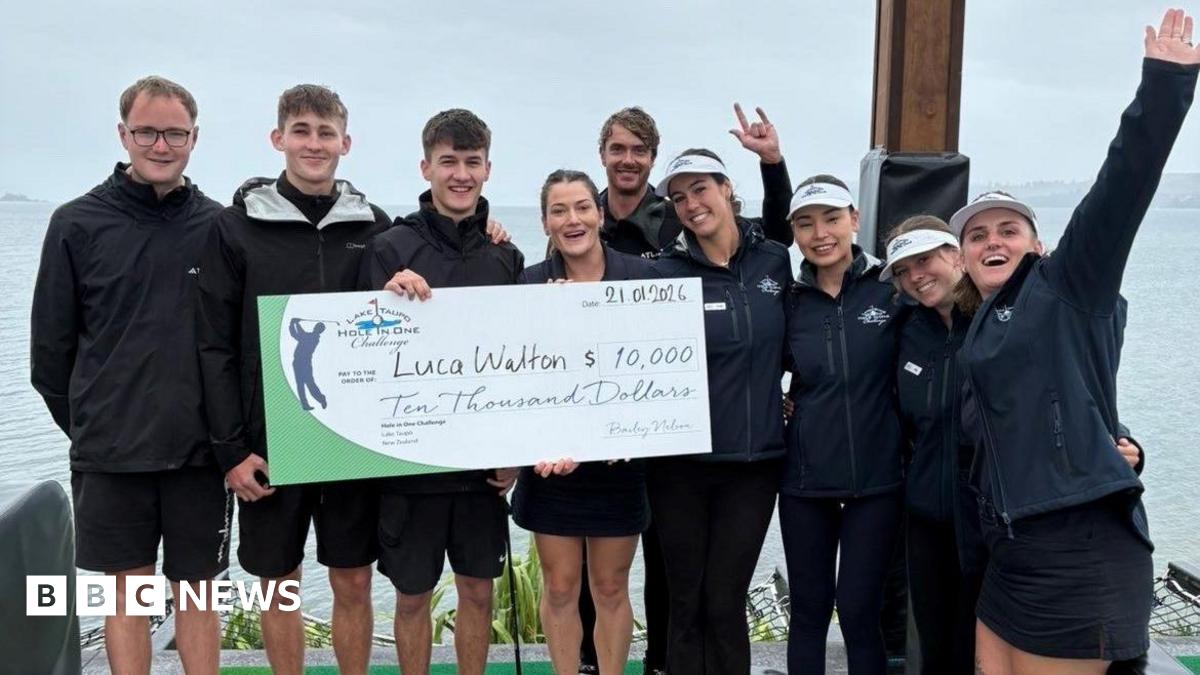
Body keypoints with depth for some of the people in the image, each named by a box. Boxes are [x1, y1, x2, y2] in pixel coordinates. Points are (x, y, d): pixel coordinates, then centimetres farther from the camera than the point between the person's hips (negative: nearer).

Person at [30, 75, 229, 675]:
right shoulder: (78, 224, -1)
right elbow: (50, 345, 4)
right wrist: (87, 426, 6)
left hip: (200, 450, 1)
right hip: (110, 454, 0)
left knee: (196, 591, 11)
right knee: (127, 590, 10)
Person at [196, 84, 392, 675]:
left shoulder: (373, 226, 4)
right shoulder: (237, 226, -2)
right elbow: (215, 345, -3)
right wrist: (231, 447, -8)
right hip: (269, 441, -1)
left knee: (353, 584, 10)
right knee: (279, 584, 12)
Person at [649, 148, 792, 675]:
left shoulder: (774, 261, 2)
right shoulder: (665, 273, -5)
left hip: (754, 462, 1)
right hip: (682, 462, -1)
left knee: (724, 604, 8)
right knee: (686, 604, 10)